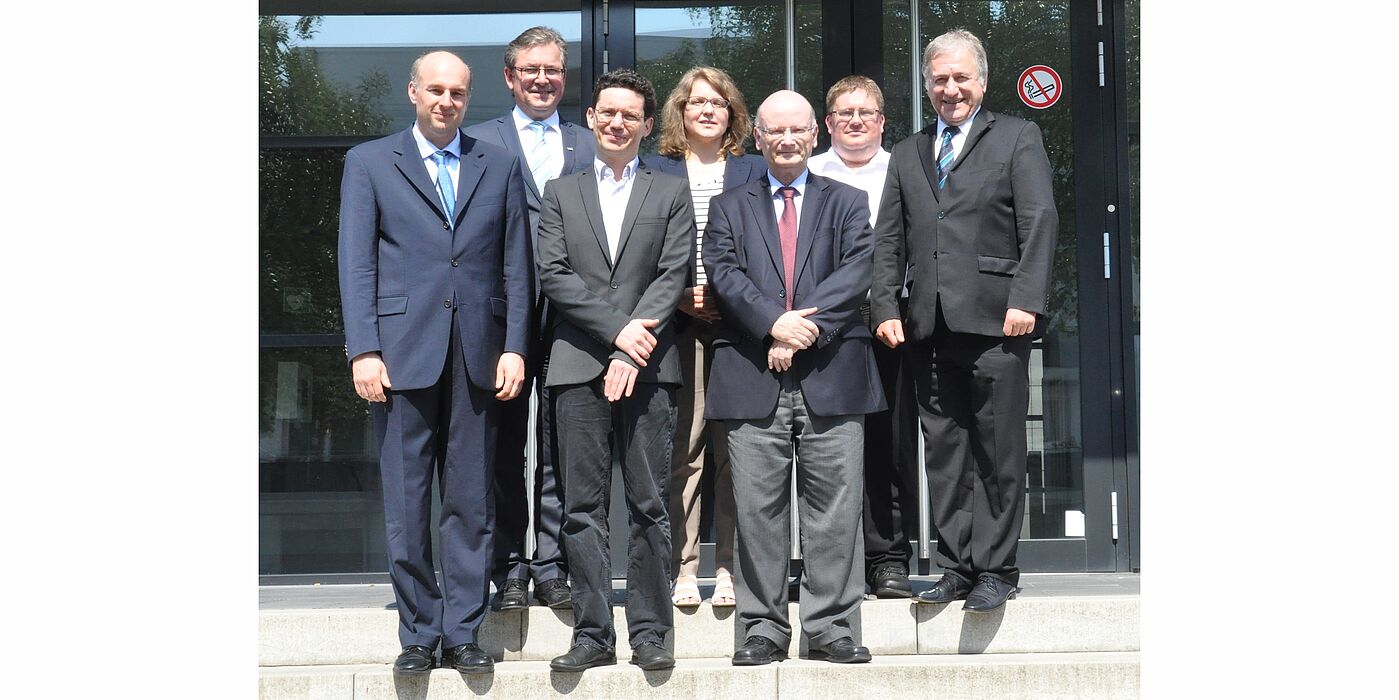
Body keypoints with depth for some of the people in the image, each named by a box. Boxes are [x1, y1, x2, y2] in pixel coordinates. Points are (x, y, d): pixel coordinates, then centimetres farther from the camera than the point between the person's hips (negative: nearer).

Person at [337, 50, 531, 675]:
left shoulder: (498, 166, 13)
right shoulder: (369, 162, 8)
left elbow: (516, 266, 10)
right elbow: (356, 265, 2)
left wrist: (514, 348, 1)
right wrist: (363, 351, -7)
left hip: (478, 358, 2)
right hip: (403, 355, -2)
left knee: (471, 504, 4)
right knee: (406, 506, 1)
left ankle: (462, 633, 13)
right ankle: (418, 634, 11)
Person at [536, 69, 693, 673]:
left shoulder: (671, 193, 12)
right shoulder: (560, 193, 15)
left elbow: (674, 276, 1)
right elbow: (554, 276, 3)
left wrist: (630, 352, -11)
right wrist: (617, 330, -9)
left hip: (647, 367, -1)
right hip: (579, 366, 1)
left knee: (649, 505, 0)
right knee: (583, 508, 1)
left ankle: (650, 633, 6)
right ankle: (592, 634, 6)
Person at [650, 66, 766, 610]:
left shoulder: (753, 170, 14)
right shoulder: (658, 171, 13)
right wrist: (680, 297, -6)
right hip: (680, 322, 0)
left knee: (734, 447, -1)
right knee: (683, 446, -4)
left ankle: (730, 567, 5)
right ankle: (683, 567, 2)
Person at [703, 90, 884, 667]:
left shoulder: (847, 203, 15)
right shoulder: (728, 207, 16)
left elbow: (857, 272, 0)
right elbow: (723, 273, 1)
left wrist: (806, 327, -12)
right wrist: (774, 322, -15)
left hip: (831, 377, 0)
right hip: (753, 379, 0)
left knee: (835, 507, -1)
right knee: (758, 509, 0)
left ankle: (830, 627, 6)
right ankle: (763, 629, 7)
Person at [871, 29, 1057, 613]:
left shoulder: (1017, 138, 8)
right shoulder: (908, 154, 20)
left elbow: (1039, 221, -2)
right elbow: (889, 239, 17)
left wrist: (1026, 301, -13)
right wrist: (885, 308, 4)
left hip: (994, 321, -4)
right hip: (929, 324, 4)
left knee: (998, 451, -1)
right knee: (944, 451, 6)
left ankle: (995, 570, 6)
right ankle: (956, 566, 13)